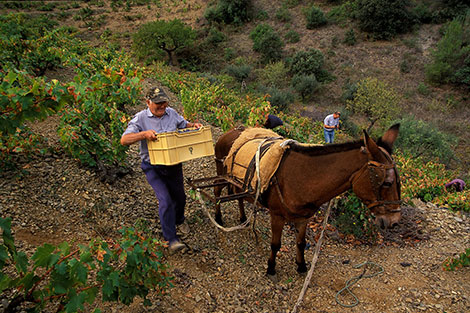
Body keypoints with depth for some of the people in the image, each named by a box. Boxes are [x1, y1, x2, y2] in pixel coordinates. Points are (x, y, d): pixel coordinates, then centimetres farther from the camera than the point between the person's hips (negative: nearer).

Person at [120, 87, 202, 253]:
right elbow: (124, 140, -21)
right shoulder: (140, 118, -13)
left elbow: (184, 124, 18)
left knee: (179, 197, 18)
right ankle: (171, 239, -1)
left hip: (174, 164, 5)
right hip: (153, 167, -5)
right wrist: (144, 134, -35)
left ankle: (179, 220, 49)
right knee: (165, 200, -14)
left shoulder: (171, 113, 1)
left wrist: (193, 125, -5)